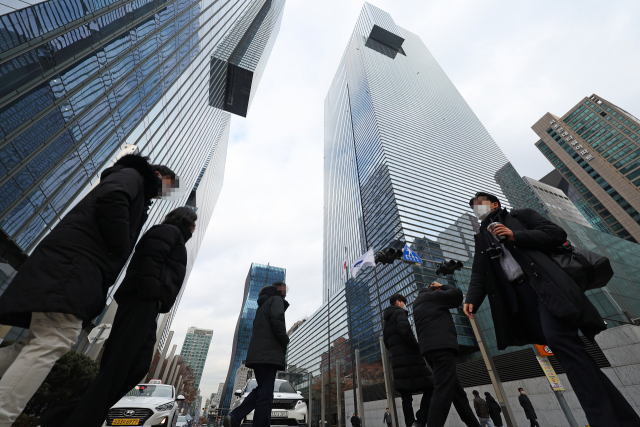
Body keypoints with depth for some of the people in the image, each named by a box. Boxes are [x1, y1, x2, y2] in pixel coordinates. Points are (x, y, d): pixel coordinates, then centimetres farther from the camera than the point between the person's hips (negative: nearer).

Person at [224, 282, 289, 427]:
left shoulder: (262, 304, 27)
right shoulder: (276, 299, 0)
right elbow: (277, 320, -18)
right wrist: (285, 341, -5)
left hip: (257, 353, 9)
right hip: (268, 353, -9)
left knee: (261, 390, 15)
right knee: (265, 394, -5)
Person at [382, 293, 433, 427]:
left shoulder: (386, 321, 22)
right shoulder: (399, 313, -4)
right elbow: (405, 332, -19)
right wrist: (418, 347, -9)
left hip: (397, 361, 8)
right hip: (411, 359, -8)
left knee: (406, 397, 9)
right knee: (431, 388, 2)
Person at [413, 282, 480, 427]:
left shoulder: (418, 304, 28)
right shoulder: (429, 295, 2)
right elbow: (457, 295, 5)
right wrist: (442, 286, 19)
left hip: (432, 347, 9)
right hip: (442, 346, -9)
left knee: (457, 391, 13)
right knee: (443, 390, -14)